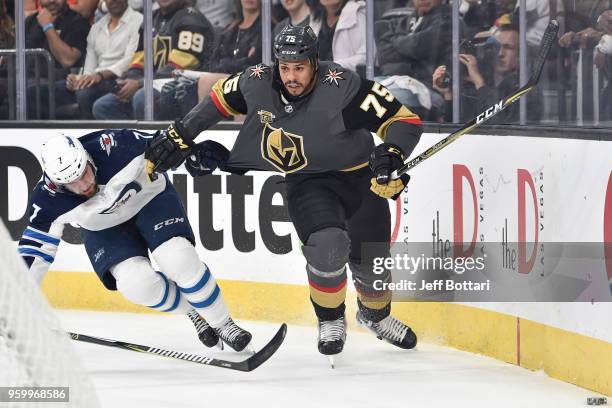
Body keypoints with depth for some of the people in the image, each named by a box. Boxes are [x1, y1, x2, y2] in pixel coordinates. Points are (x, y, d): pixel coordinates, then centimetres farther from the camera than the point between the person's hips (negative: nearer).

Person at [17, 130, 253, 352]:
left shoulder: (114, 147, -35)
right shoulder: (49, 201, -29)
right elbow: (35, 247, -17)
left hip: (150, 197, -1)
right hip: (104, 229, 1)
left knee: (179, 262, -24)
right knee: (137, 284, -21)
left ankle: (222, 324, -4)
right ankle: (194, 312, 7)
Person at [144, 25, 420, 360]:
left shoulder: (343, 87, -27)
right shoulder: (258, 84, -16)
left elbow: (405, 120, -24)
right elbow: (221, 97, 6)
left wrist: (392, 154, -42)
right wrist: (179, 136, 6)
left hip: (361, 179, -1)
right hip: (308, 184, 1)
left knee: (371, 261, 8)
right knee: (328, 243, -28)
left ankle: (375, 314, 45)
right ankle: (330, 320, -1)